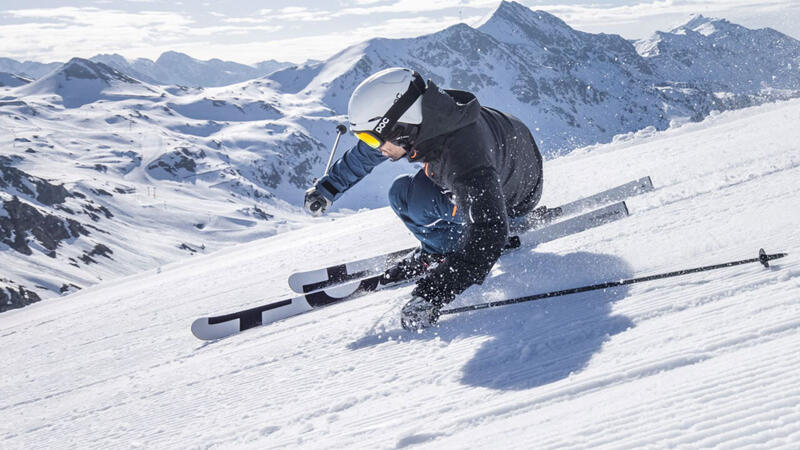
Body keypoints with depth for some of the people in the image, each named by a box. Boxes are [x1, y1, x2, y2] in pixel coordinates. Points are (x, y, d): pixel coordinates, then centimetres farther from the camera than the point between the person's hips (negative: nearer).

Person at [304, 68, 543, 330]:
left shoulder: (465, 161, -44)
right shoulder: (419, 117, -20)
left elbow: (487, 236, -48)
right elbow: (366, 152, 1)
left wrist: (432, 295, -52)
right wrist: (329, 186, 8)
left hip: (513, 199, -8)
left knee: (404, 197, -21)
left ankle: (442, 250, 2)